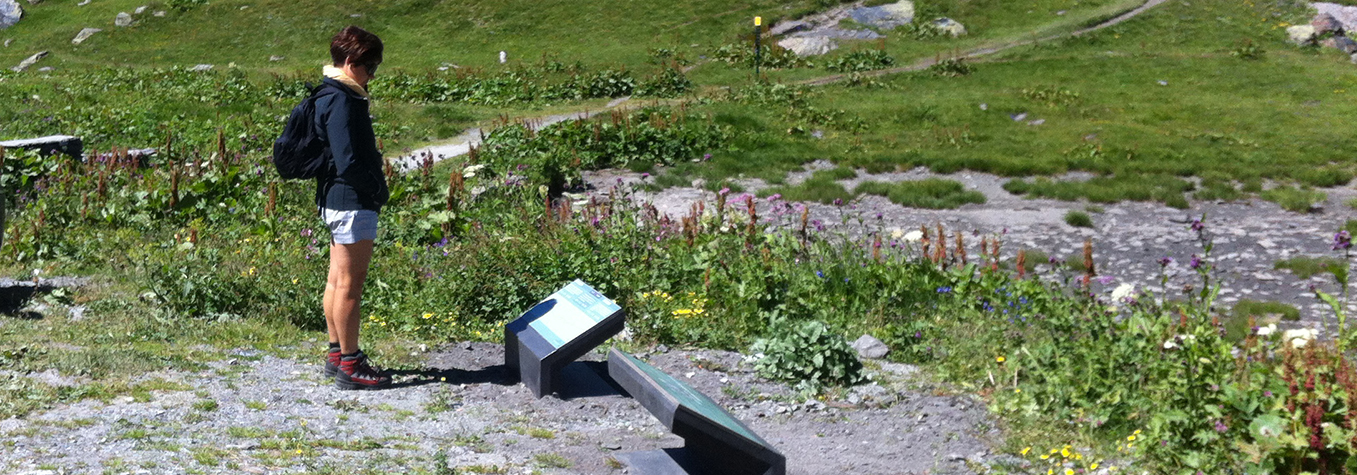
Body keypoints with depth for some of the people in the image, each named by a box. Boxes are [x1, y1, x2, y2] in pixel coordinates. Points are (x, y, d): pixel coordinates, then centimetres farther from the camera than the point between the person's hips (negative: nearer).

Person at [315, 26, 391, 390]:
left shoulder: (332, 96, 15)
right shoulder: (341, 101, -18)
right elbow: (348, 162, -23)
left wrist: (375, 189, 14)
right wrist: (379, 191, -10)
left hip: (335, 199, 11)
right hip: (352, 201, -11)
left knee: (338, 278, 16)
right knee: (350, 282, -5)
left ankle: (337, 354, 25)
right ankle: (349, 365, 0)